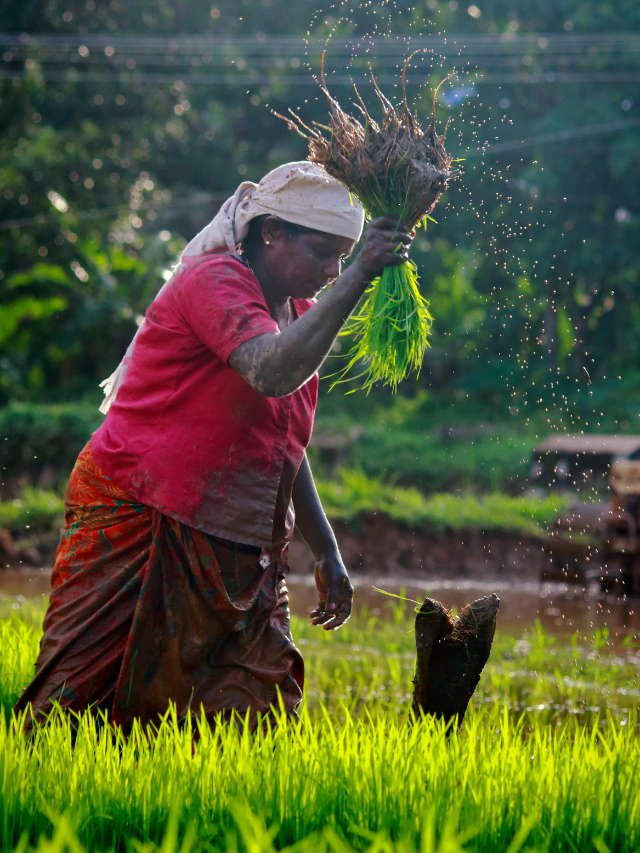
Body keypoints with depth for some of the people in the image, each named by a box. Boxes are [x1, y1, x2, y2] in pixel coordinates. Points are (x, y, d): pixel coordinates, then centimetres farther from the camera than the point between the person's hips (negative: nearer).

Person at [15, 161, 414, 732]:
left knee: (261, 718, -3)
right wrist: (358, 278, -34)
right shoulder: (216, 282, -13)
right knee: (78, 707, -7)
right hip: (135, 531, -8)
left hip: (233, 552, 8)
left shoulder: (300, 315, 13)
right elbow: (272, 373, -33)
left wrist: (326, 551, 20)